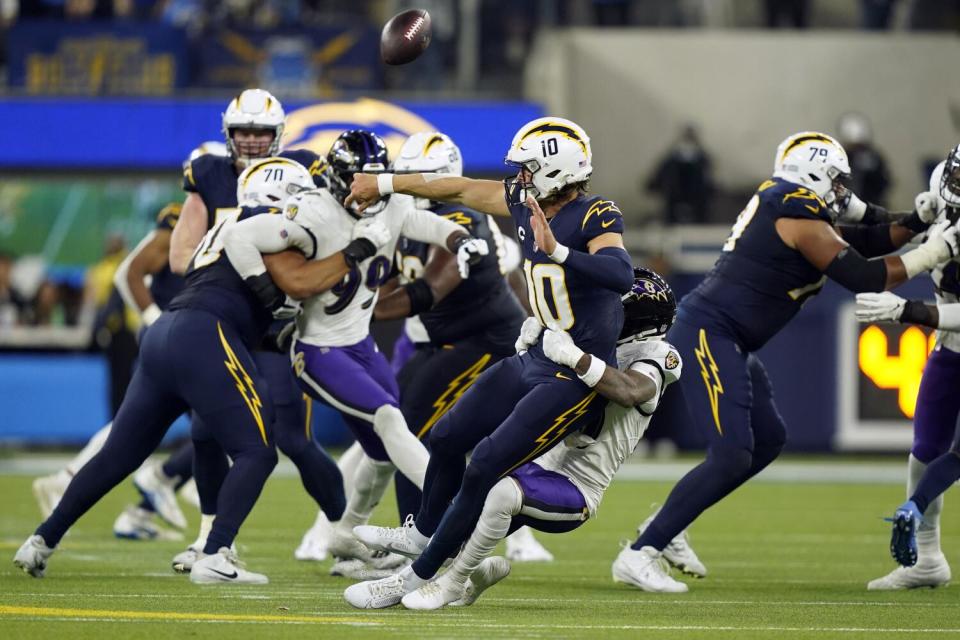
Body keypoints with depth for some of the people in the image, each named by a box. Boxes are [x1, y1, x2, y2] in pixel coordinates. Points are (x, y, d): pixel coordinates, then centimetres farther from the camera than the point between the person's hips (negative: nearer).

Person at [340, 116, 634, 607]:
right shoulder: (527, 204, 3)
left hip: (576, 378, -9)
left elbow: (622, 276, -37)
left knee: (486, 468, -12)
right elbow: (461, 189, 15)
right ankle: (422, 533, 46)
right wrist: (384, 184, 23)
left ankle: (420, 577, 2)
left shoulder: (595, 217, -20)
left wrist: (558, 252, -47)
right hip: (534, 360, 9)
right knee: (447, 439, 19)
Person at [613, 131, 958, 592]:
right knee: (730, 457, -16)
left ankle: (664, 530, 20)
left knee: (768, 440, 18)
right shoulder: (804, 221, -13)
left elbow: (862, 245, 24)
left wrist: (918, 221, 15)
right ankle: (641, 554, -17)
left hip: (725, 341, 11)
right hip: (708, 334, -11)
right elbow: (864, 279, -12)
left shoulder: (787, 208, 16)